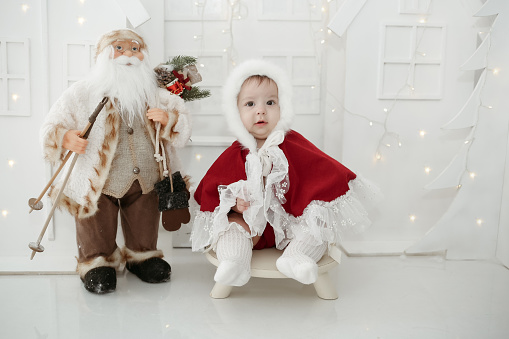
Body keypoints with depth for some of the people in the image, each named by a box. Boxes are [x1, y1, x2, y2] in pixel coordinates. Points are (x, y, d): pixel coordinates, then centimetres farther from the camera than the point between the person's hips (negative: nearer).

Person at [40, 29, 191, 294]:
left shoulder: (153, 94, 3)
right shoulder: (82, 92, -7)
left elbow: (182, 120, 6)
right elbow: (53, 125, -5)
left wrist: (168, 118, -17)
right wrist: (66, 138, -27)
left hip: (145, 181, 3)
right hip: (97, 183, -3)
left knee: (144, 229, 17)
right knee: (97, 235, 9)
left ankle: (142, 256, 40)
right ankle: (97, 262, 32)